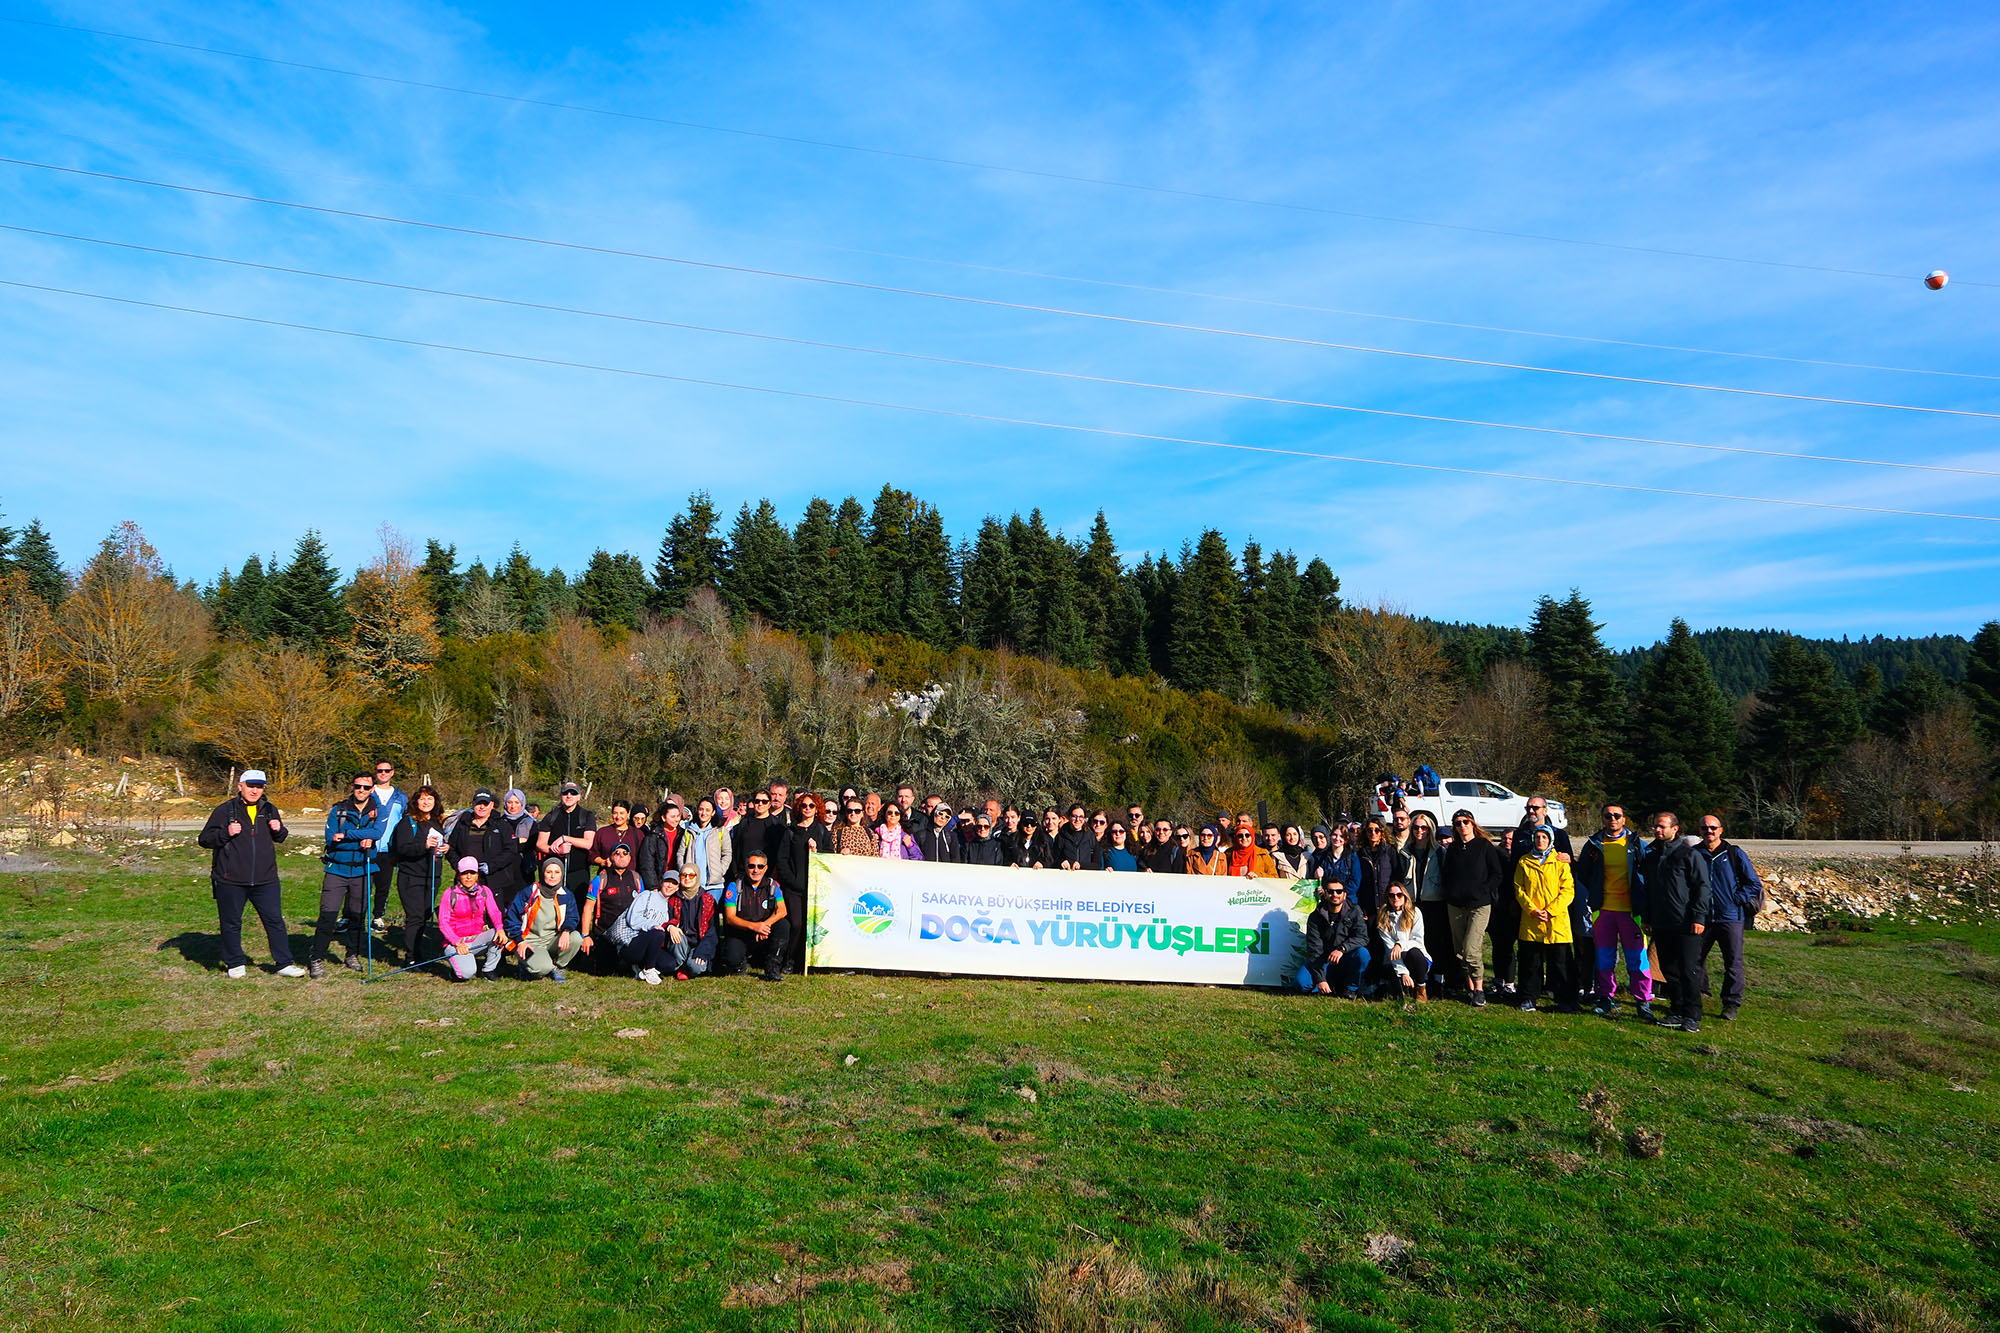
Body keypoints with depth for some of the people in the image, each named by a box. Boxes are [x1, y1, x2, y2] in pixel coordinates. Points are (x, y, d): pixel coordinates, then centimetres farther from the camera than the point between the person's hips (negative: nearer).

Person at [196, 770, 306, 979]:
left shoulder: (270, 810, 10)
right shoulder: (224, 811, -2)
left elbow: (280, 838, 22)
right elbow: (204, 839, -2)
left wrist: (279, 829, -1)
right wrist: (225, 833, -19)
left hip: (265, 879, 3)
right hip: (231, 881, -3)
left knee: (275, 920, 3)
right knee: (231, 924, 7)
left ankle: (284, 964, 10)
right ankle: (235, 964, 24)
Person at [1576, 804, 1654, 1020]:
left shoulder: (1635, 842, 2)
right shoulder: (1594, 844, 7)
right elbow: (1582, 876, 15)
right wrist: (1593, 898, 9)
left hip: (1630, 909, -2)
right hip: (1603, 909, 2)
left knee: (1637, 956, -2)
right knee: (1604, 957, 8)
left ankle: (1644, 1001, 6)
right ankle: (1606, 998, 18)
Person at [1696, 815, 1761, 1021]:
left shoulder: (1735, 854, 1)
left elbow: (1754, 884, 2)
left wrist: (1735, 900, -6)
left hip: (1730, 918, -2)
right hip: (1702, 918, 2)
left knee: (1733, 963, 2)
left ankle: (1731, 1004, 12)